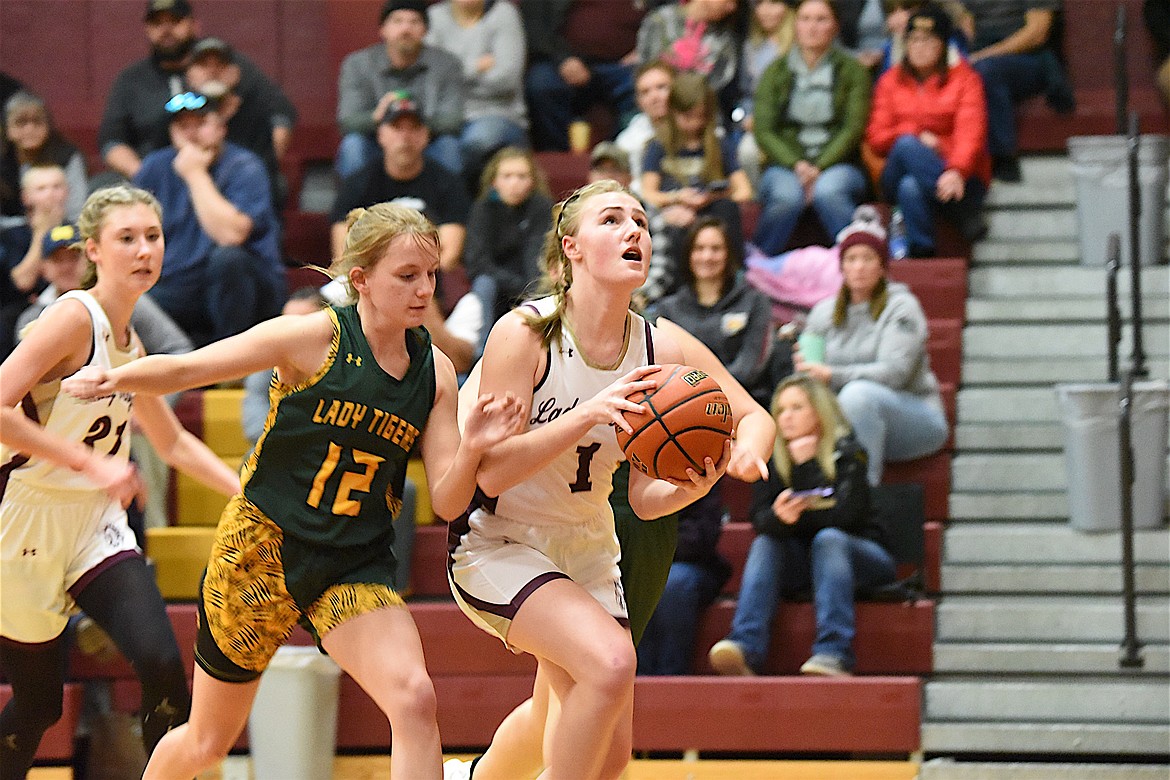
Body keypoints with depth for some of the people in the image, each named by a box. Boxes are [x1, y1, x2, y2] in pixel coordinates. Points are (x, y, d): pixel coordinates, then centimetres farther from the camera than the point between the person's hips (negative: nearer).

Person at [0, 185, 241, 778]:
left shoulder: (129, 342, 9)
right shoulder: (73, 317, -15)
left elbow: (173, 443, 25)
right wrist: (91, 463, -27)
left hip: (95, 524, 6)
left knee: (162, 665, -14)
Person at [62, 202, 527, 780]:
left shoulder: (434, 370, 0)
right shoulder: (314, 338, -12)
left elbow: (447, 502, -1)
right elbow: (184, 369, -10)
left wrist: (472, 449, -22)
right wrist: (115, 379, -29)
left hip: (355, 565, 3)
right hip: (261, 549, -3)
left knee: (415, 699, -25)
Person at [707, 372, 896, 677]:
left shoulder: (847, 454, -11)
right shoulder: (772, 460, 1)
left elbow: (843, 517, -23)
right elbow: (760, 520, -10)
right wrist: (780, 518, -34)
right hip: (802, 562, 4)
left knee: (828, 539, -32)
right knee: (765, 543, -22)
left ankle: (834, 654, -49)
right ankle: (746, 648, -44)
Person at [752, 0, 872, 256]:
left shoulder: (852, 71, 10)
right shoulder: (776, 72, 13)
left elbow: (854, 128, -1)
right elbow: (763, 131, 4)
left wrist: (820, 167, -15)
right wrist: (796, 165, -14)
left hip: (836, 165, -1)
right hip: (784, 165, 1)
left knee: (827, 192, -38)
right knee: (787, 197, -35)